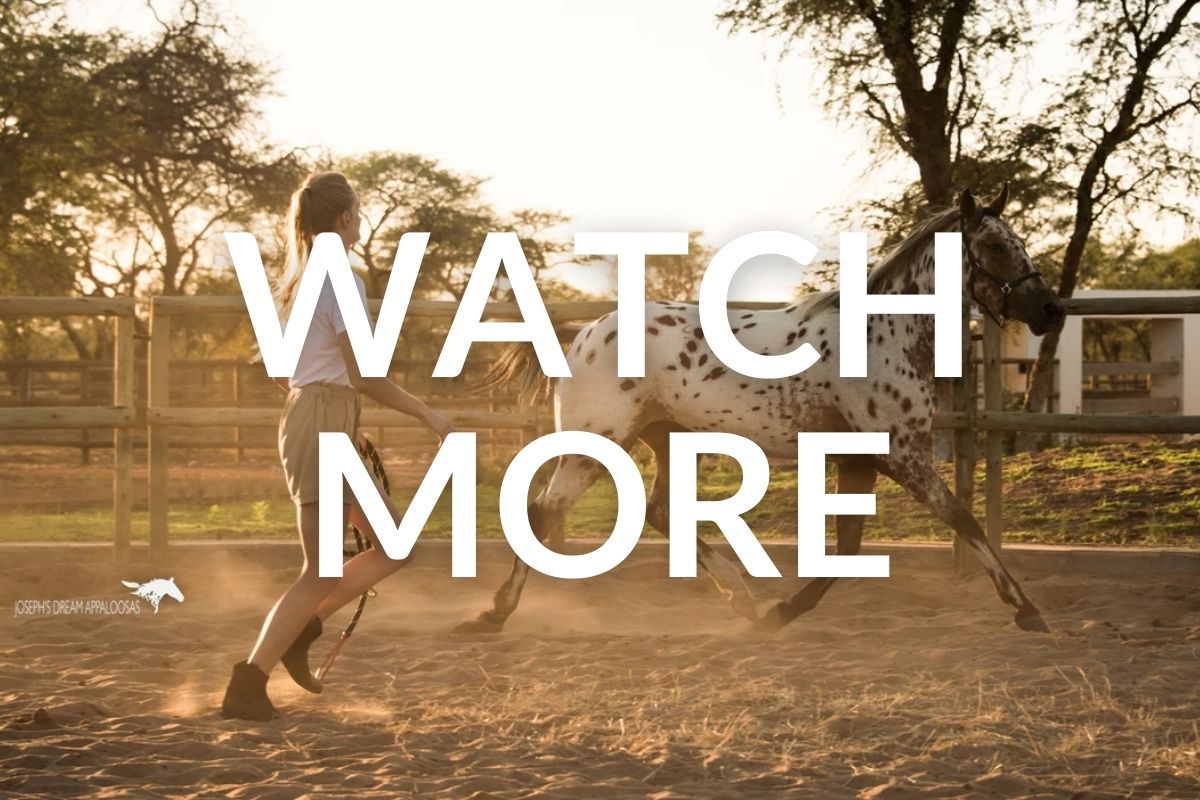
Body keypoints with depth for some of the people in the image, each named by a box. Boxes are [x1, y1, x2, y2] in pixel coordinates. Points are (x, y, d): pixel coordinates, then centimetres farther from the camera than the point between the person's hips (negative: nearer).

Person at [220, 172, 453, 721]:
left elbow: (281, 372, 20)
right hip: (324, 432, -10)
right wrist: (425, 413, -9)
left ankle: (299, 631, 11)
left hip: (306, 421, 10)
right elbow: (363, 377, -19)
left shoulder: (300, 280, 15)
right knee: (322, 572, -6)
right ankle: (247, 686, -4)